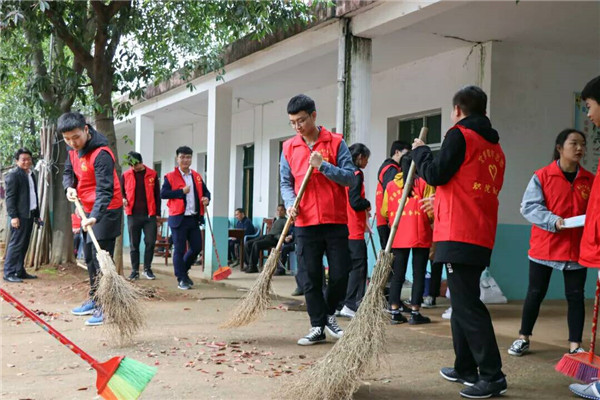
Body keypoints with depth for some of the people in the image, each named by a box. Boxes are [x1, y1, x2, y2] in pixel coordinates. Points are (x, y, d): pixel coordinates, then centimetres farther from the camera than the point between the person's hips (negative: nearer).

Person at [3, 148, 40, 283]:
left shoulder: (31, 175, 17)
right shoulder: (13, 175, -7)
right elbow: (10, 197, -12)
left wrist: (37, 214, 17)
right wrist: (13, 216, -18)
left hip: (30, 214, 8)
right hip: (20, 215, -8)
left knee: (24, 244, 10)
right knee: (16, 243, -7)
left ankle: (20, 271, 15)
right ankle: (9, 273, -3)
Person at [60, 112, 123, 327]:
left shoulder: (101, 154, -25)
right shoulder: (74, 150, 2)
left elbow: (105, 190, -31)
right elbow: (68, 171, 17)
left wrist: (95, 217, -43)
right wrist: (69, 187, -6)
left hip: (105, 210, -9)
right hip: (88, 210, 9)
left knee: (101, 258, -13)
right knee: (89, 258, 17)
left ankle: (104, 307, -9)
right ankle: (93, 301, 30)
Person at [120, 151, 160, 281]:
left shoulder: (152, 174, 3)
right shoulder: (125, 175, 5)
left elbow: (157, 194, 7)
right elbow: (120, 192, 16)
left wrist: (158, 213, 4)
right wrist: (123, 199, -8)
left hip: (149, 215, -1)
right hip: (133, 215, 1)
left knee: (150, 242, -1)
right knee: (134, 244, 5)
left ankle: (147, 269, 13)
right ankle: (135, 271, 13)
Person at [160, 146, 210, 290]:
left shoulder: (197, 176, 13)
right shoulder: (170, 177, -3)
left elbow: (205, 191, 21)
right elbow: (163, 193, -13)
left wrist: (206, 199, -1)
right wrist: (181, 191, -19)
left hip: (194, 218, 5)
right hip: (178, 218, -5)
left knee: (197, 247, 8)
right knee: (179, 250, 0)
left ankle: (183, 271, 31)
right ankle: (181, 279, 10)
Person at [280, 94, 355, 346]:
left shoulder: (336, 142, 0)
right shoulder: (289, 148, 8)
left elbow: (349, 177, -5)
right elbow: (286, 183, 10)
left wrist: (323, 165, -17)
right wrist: (290, 203, -9)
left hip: (335, 221, -2)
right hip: (305, 223, 2)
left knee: (340, 274, 2)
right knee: (310, 278, 3)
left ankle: (329, 314, 27)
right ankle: (318, 327, 14)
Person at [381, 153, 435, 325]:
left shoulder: (391, 185, 5)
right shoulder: (424, 183, -4)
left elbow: (384, 212, 6)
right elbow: (431, 210, -10)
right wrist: (430, 221, 11)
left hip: (398, 237, 3)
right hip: (420, 235, -3)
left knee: (398, 274, 9)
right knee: (419, 274, 4)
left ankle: (394, 311, 9)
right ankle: (415, 312, 5)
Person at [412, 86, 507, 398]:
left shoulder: (460, 135, -6)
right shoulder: (495, 147, 18)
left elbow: (435, 174, -11)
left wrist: (420, 151, 7)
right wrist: (442, 203, 31)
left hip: (458, 235, -9)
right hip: (482, 236, 9)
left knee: (467, 306, -8)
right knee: (462, 302, 17)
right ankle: (466, 368, 24)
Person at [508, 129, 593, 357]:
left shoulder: (590, 180, 6)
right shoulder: (542, 176, -5)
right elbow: (529, 207, -10)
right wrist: (553, 221, -23)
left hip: (576, 249, 3)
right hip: (544, 247, -2)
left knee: (575, 296, 4)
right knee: (535, 294, 7)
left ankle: (575, 346, 12)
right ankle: (523, 339, 21)